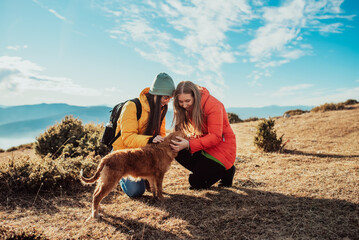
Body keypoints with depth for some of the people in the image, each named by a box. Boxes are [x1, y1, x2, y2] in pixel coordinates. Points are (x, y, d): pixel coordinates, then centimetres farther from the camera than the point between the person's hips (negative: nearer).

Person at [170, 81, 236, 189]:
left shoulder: (213, 105, -24)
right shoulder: (188, 107, -4)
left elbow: (216, 137, -28)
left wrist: (189, 144, -38)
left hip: (221, 146, -6)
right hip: (203, 144, 7)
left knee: (196, 183, -12)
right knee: (178, 151, -20)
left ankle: (226, 170, 11)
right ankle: (203, 169, 1)